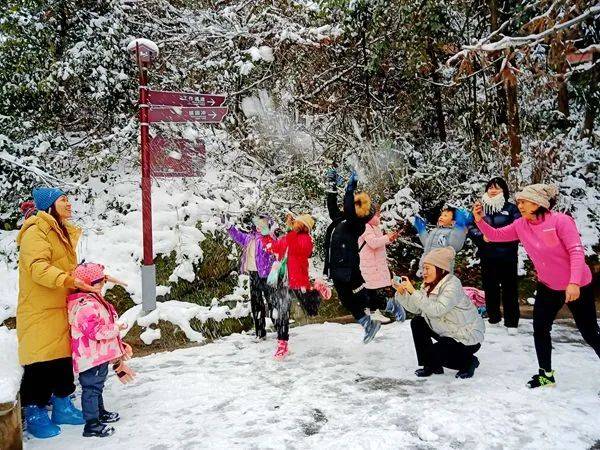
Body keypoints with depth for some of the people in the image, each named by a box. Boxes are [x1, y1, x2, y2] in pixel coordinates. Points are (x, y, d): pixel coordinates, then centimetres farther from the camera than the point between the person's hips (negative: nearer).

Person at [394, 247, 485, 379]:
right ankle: (432, 366, 9)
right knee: (417, 322, -1)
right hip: (448, 332, 9)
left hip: (469, 338, -8)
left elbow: (437, 310, -39)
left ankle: (469, 361, 7)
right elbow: (416, 309, -6)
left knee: (431, 354, -20)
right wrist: (402, 293, -19)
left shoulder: (452, 284, -26)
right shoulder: (429, 285, -1)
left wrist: (413, 291, -39)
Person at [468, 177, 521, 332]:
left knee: (509, 289, 3)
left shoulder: (511, 208, 1)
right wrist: (483, 237, -15)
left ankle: (511, 322, 13)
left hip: (507, 256, -3)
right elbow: (471, 228, 4)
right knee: (490, 287, 12)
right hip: (487, 256, 3)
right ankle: (493, 317, 27)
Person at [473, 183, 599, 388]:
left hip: (577, 286, -6)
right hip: (548, 286, 6)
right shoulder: (520, 225, -5)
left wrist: (574, 283, -34)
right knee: (540, 329, 7)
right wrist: (480, 221, -18)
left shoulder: (560, 220, -23)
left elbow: (577, 251, -26)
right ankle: (546, 374, 24)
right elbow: (496, 235, -1)